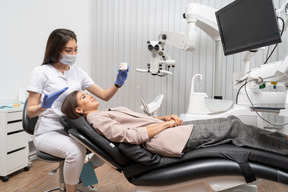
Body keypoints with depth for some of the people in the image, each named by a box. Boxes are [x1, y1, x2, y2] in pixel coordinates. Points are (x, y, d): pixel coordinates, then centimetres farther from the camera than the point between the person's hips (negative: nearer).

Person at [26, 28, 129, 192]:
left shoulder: (78, 72, 7)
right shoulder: (42, 72, -6)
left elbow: (105, 96, 2)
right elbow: (30, 112, -6)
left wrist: (118, 83, -16)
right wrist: (44, 105, -28)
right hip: (49, 132, -5)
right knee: (76, 151, -34)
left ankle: (81, 176, 11)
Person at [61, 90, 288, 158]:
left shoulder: (107, 113, 21)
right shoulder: (97, 119, -5)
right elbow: (130, 135, -18)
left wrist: (166, 117, 5)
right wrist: (165, 124, -13)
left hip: (165, 130, 8)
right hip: (164, 140, -8)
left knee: (231, 121, 6)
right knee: (234, 127, -4)